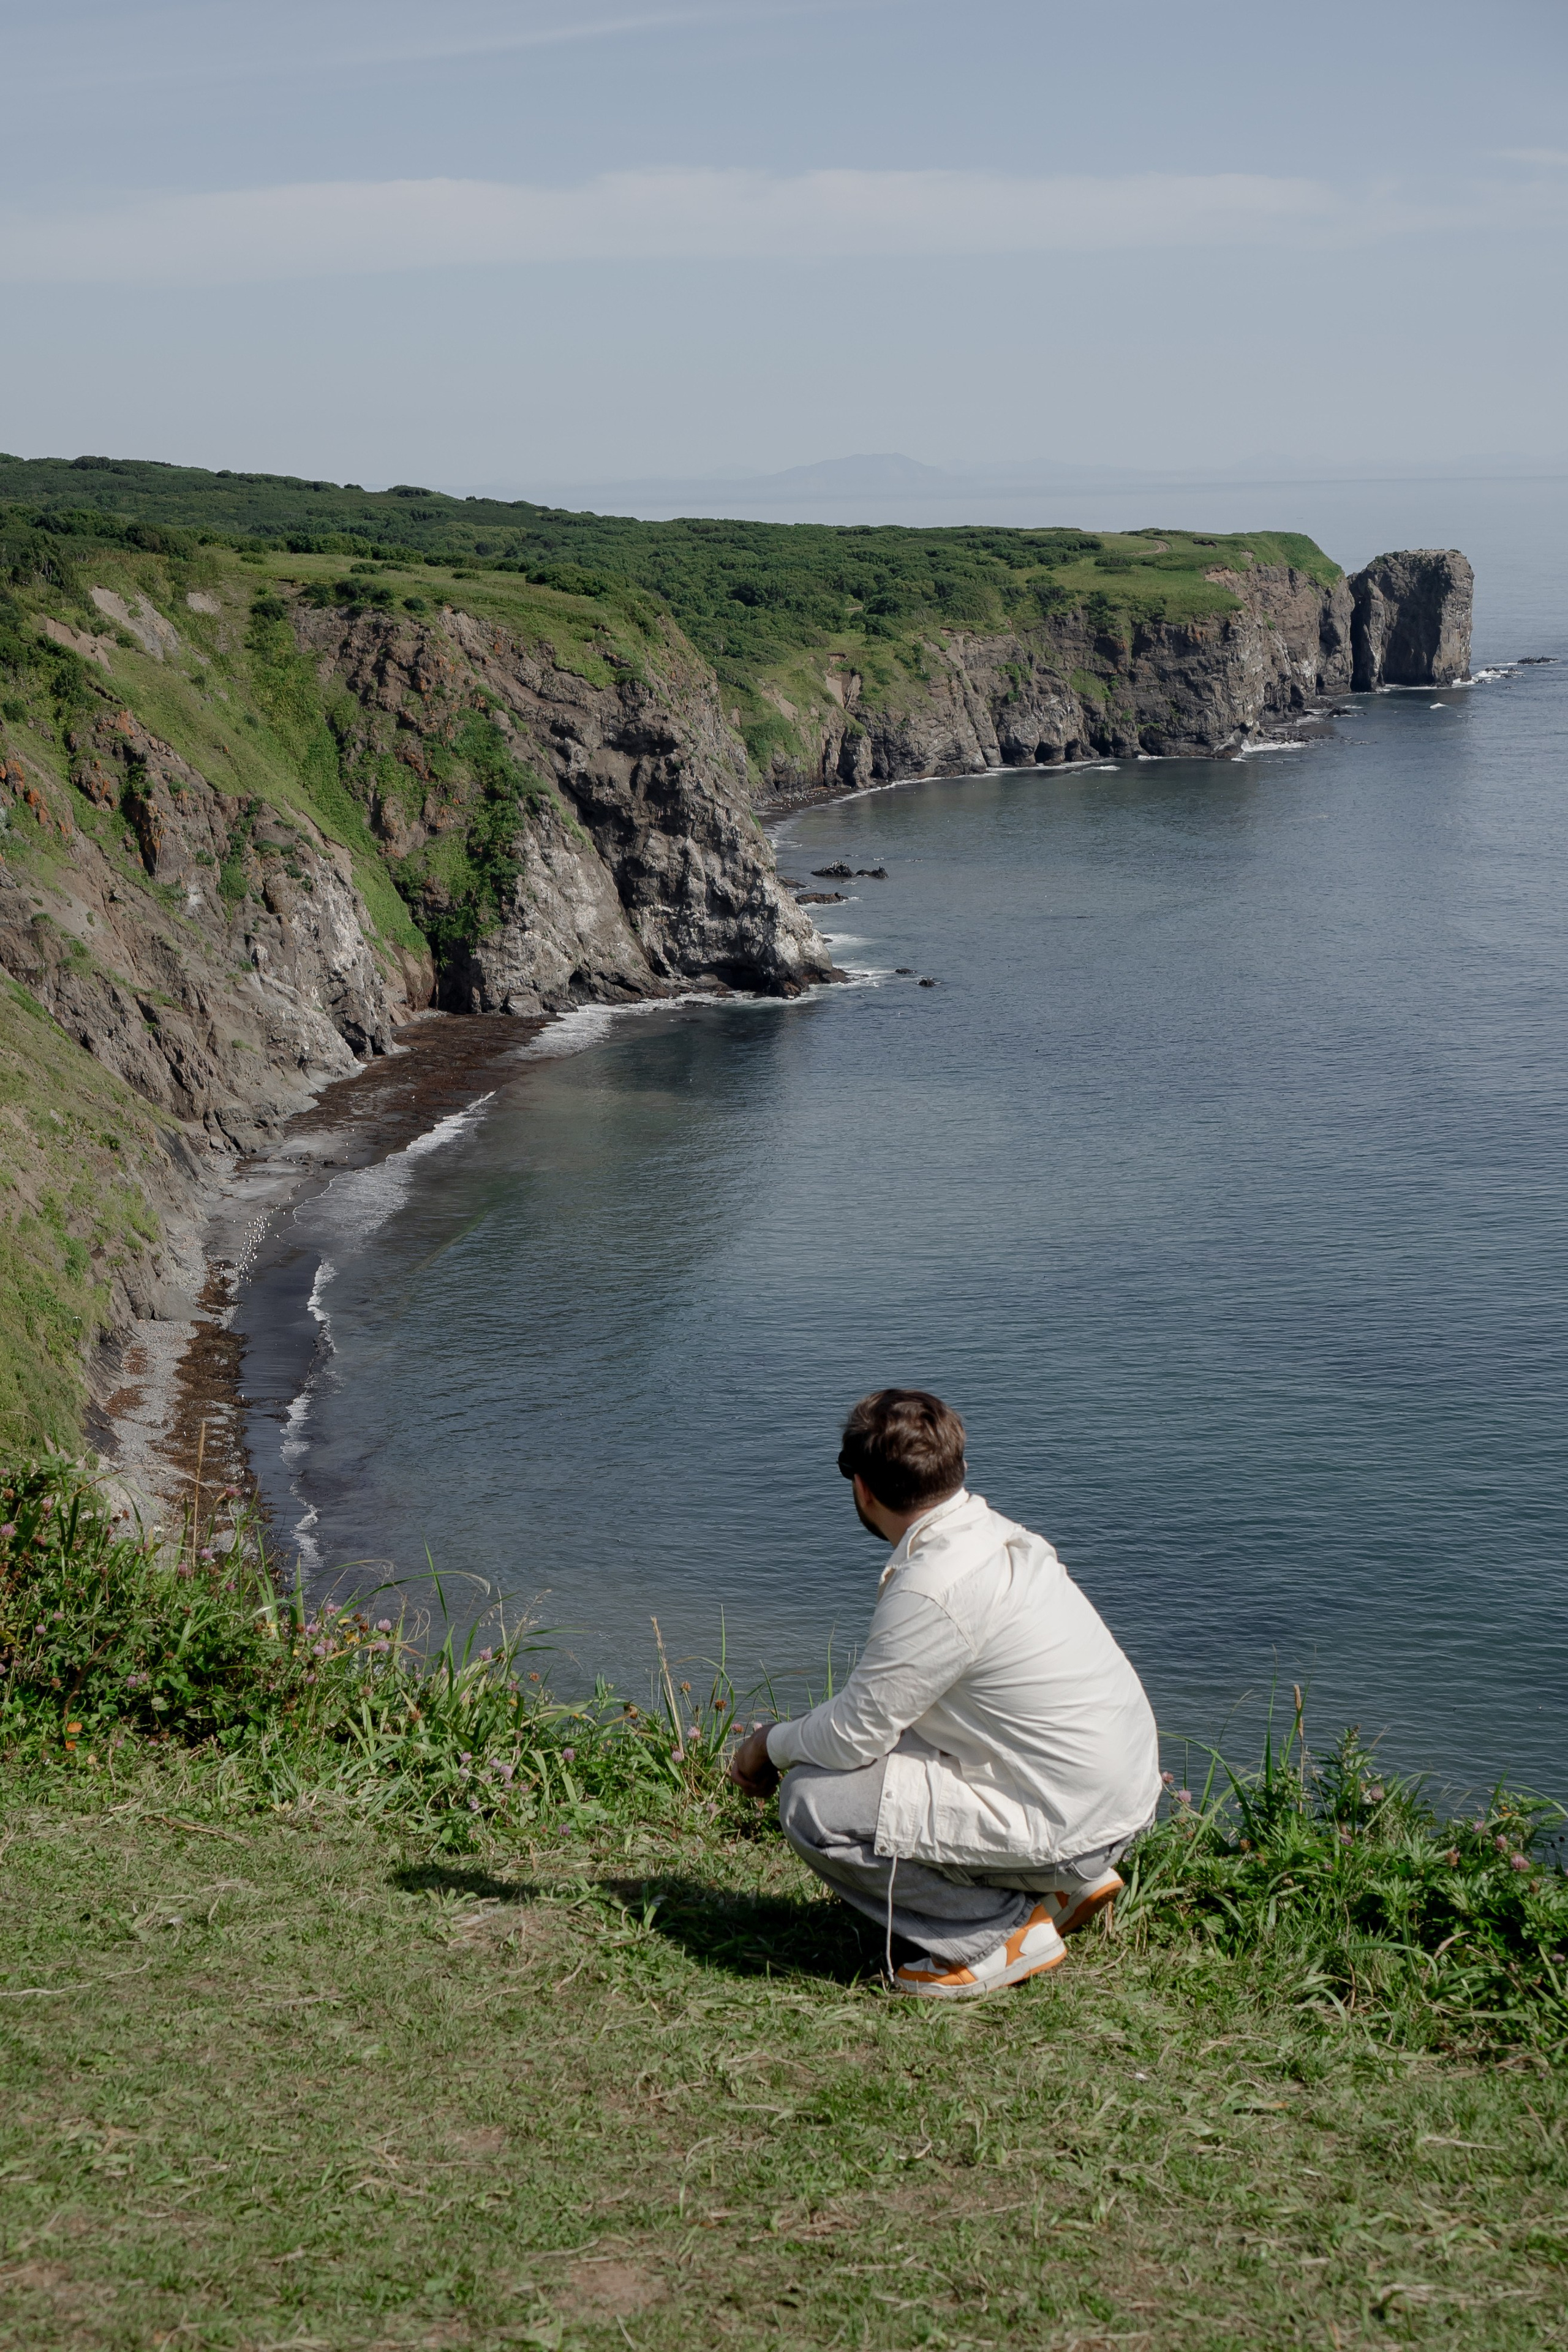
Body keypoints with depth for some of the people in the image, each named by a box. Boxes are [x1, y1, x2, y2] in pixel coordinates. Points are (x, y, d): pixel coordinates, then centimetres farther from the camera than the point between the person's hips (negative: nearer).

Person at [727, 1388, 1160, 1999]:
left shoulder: (934, 1590, -23)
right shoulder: (994, 1534, 6)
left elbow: (853, 1737, -15)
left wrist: (771, 1743, 5)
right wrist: (794, 1737, 17)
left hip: (1069, 1826, -9)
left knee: (813, 1803, -12)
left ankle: (1006, 1931, -2)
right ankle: (1065, 1882, 17)